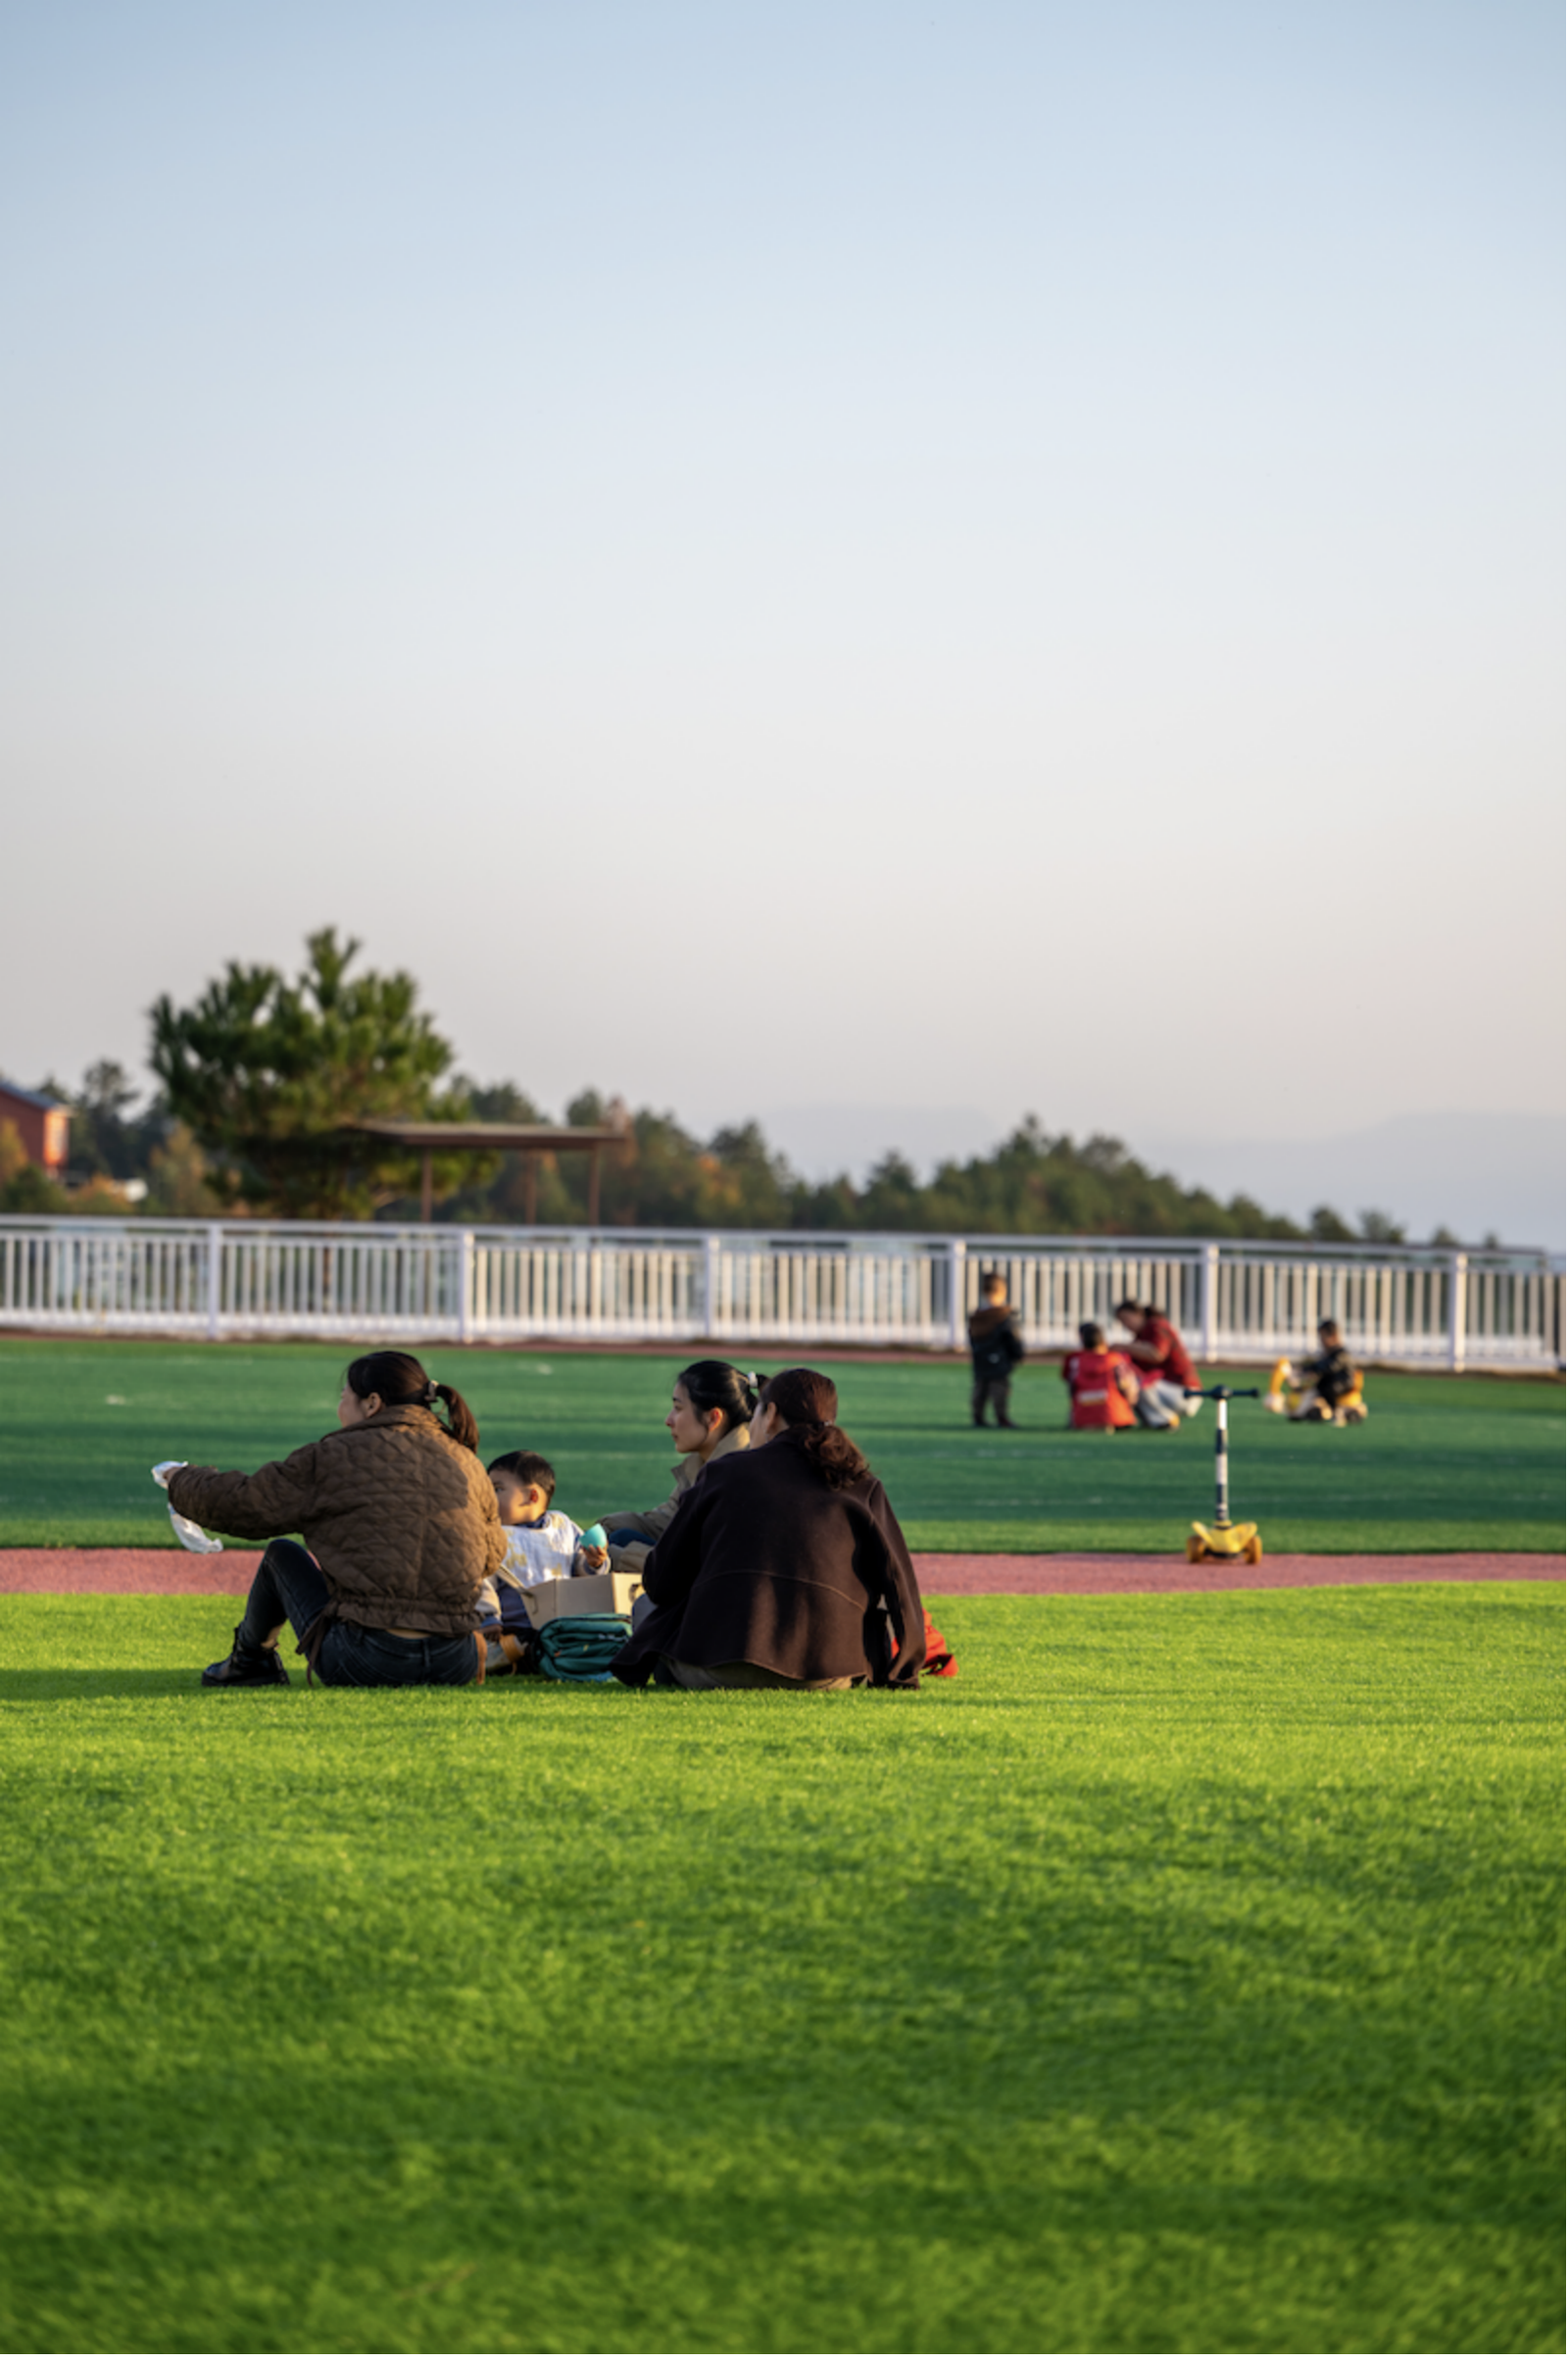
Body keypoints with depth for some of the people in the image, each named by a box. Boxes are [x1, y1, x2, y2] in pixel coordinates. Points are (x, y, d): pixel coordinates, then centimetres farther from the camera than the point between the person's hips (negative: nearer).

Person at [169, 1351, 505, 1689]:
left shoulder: (335, 1458, -4)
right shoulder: (465, 1463, 8)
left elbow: (239, 1506, 5)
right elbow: (492, 1554, 22)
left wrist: (181, 1483, 27)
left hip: (364, 1664, -4)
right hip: (454, 1667, 4)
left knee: (281, 1556, 24)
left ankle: (250, 1659, 42)